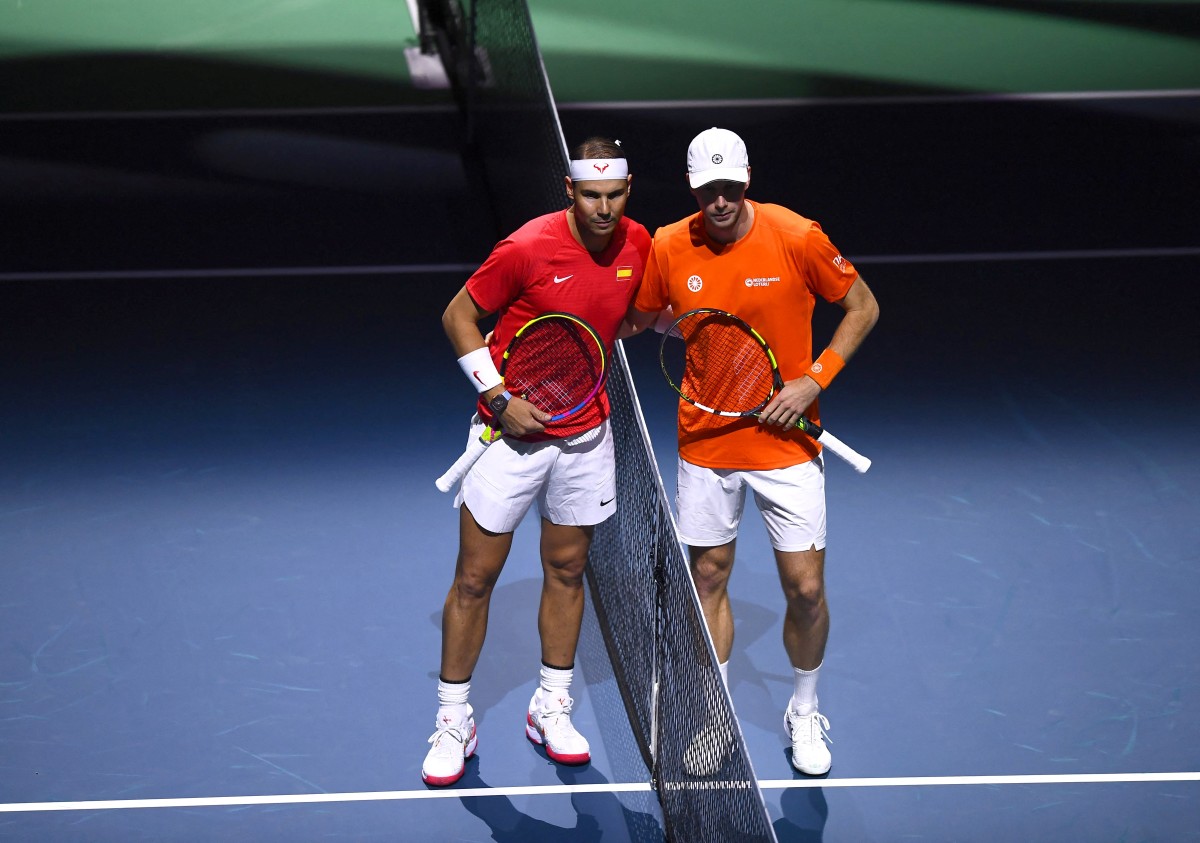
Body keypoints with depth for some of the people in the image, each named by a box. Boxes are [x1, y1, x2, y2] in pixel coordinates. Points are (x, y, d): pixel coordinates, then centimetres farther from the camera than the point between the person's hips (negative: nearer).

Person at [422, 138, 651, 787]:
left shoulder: (638, 246, -4)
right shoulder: (527, 250, -20)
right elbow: (459, 316, -9)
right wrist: (500, 398, -16)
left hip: (586, 435, 4)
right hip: (512, 433, -4)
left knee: (566, 570, 13)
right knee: (475, 577, 1)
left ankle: (551, 709, 27)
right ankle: (454, 721, 13)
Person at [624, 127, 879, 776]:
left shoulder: (796, 237, -14)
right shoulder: (668, 248, -7)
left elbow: (862, 308, -3)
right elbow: (636, 319, 11)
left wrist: (813, 380, -12)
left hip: (784, 441, -2)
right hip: (704, 443, 2)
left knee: (805, 589, 0)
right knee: (708, 579, 10)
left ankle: (804, 714, 24)